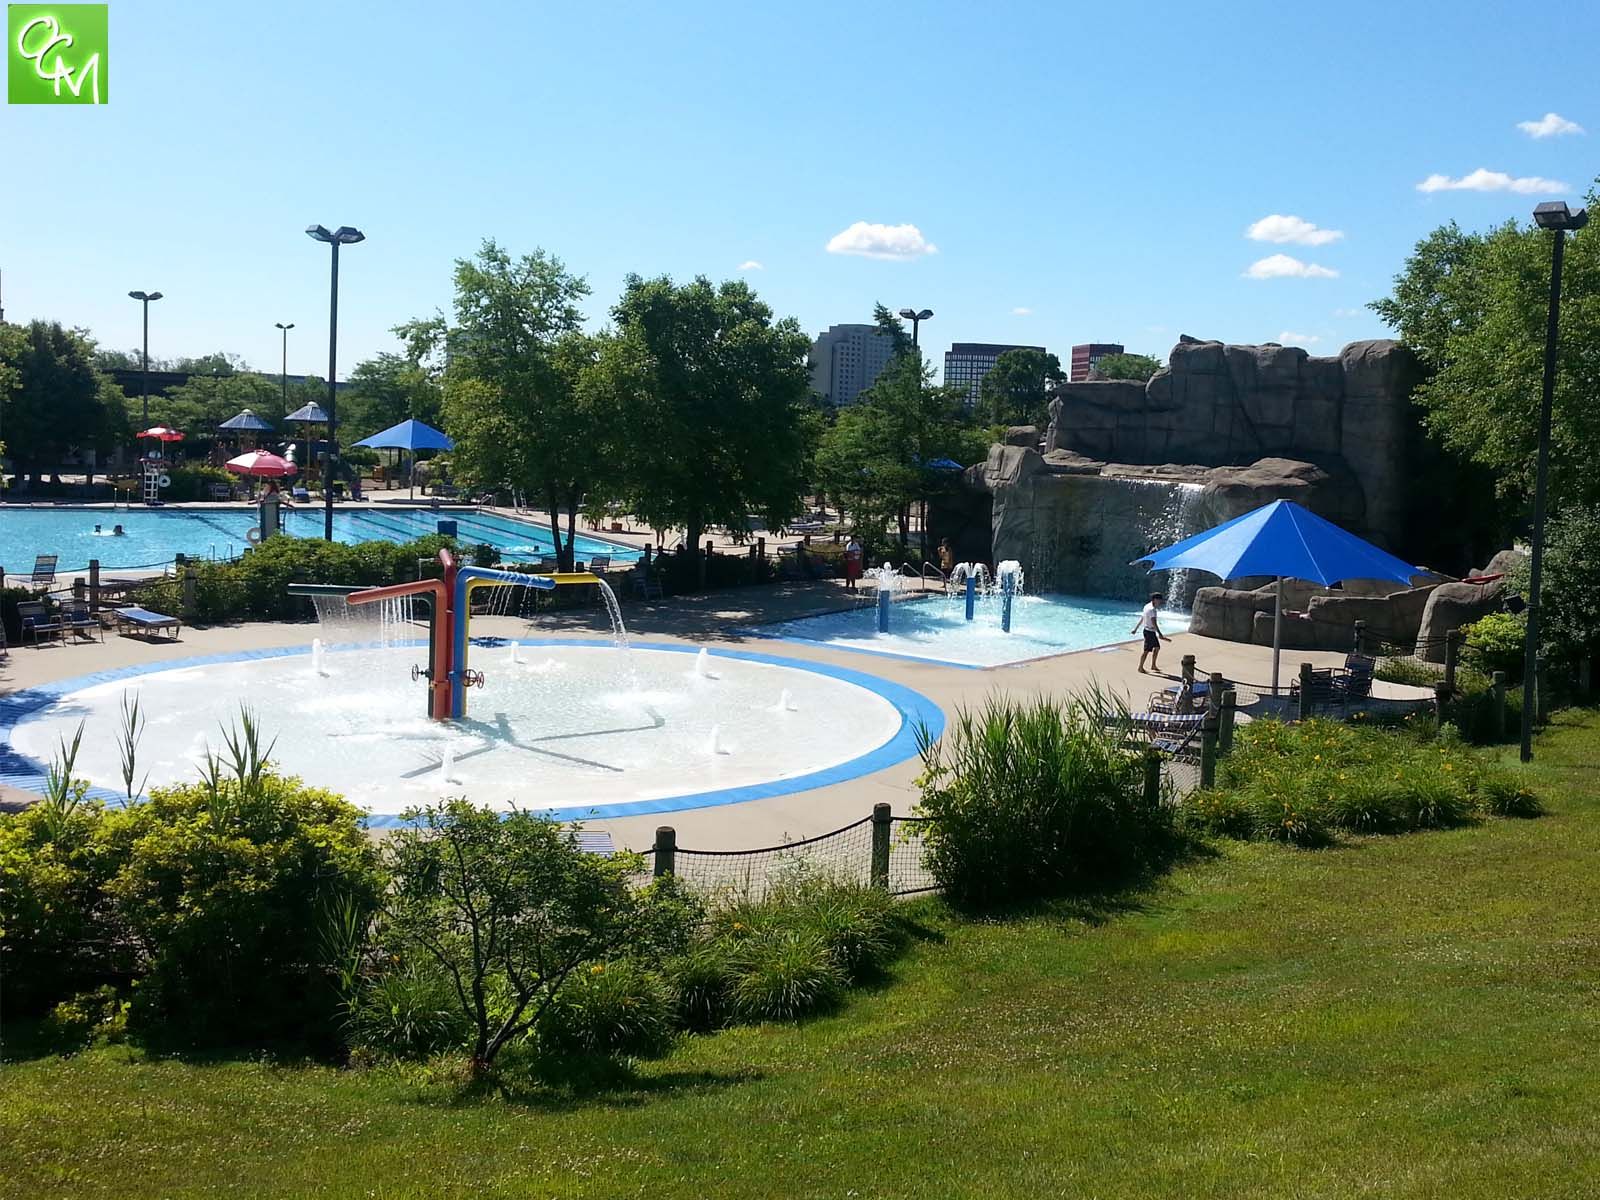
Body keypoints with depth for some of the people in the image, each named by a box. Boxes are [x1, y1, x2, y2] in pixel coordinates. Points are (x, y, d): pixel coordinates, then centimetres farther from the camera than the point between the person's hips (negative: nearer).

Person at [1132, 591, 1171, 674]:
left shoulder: (1147, 606, 9)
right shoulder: (1152, 609, -21)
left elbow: (1141, 619, 18)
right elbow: (1154, 623, -28)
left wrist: (1136, 629, 25)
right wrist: (1160, 634, -33)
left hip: (1151, 631, 10)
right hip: (1149, 632, -10)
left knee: (1157, 647, 17)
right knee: (1147, 650, -3)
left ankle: (1153, 665, 26)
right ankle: (1140, 668, 5)